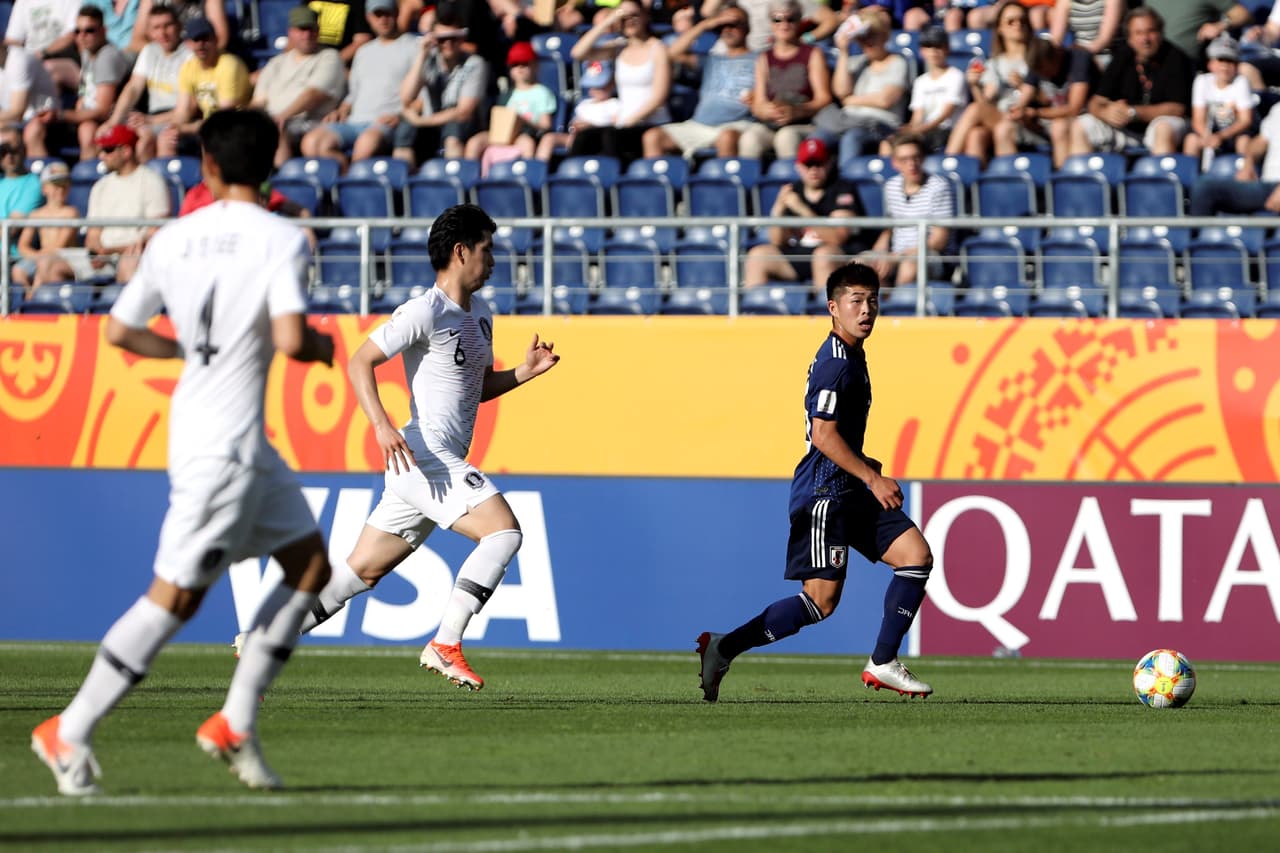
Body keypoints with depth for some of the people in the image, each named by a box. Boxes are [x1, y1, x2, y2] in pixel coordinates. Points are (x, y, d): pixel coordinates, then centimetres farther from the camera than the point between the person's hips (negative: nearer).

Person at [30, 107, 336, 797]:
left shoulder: (173, 239, 6)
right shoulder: (282, 239, -12)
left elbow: (119, 331, 11)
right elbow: (289, 340, -24)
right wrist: (321, 346, -1)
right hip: (224, 439, -8)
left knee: (310, 565, 14)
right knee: (175, 596, -3)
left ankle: (234, 724, 11)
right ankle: (70, 732, 1)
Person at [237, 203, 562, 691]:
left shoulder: (480, 314, 18)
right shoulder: (425, 312, -11)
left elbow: (480, 386, 28)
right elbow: (359, 363, -13)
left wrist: (525, 371, 10)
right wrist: (382, 425, -26)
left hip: (444, 465, 9)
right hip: (424, 456, -9)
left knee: (362, 571, 10)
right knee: (504, 531, -20)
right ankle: (445, 645, -21)